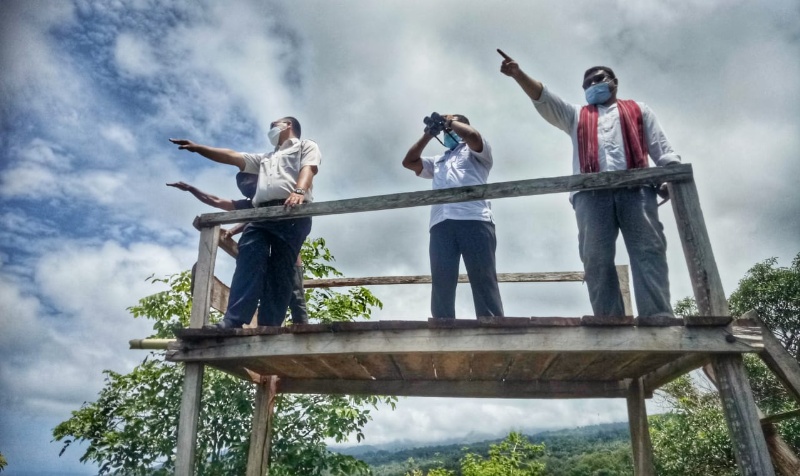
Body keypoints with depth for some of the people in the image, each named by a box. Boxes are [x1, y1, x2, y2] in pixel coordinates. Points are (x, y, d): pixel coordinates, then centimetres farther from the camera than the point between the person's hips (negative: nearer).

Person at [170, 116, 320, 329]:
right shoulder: (265, 158, 42)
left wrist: (299, 192, -23)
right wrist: (197, 147, 24)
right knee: (248, 264, -16)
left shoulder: (306, 146, 21)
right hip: (261, 215, 6)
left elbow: (308, 169, -1)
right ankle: (232, 322, -27)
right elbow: (232, 157, 34)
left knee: (279, 272, -13)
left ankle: (268, 328, -21)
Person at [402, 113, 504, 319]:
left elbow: (472, 135, 0)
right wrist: (428, 134, 29)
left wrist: (451, 121, 17)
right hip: (441, 224, 4)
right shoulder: (438, 161, 38)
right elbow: (409, 162, 30)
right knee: (441, 285, -9)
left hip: (475, 220, -4)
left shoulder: (476, 151, 22)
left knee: (484, 283, -10)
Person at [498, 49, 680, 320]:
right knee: (596, 259, -12)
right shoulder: (575, 115, 34)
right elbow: (542, 98, 20)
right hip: (591, 193, 1)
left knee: (649, 252, -15)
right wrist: (518, 75, 6)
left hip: (636, 188, 0)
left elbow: (662, 149, 19)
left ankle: (659, 319, -22)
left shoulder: (638, 110, 30)